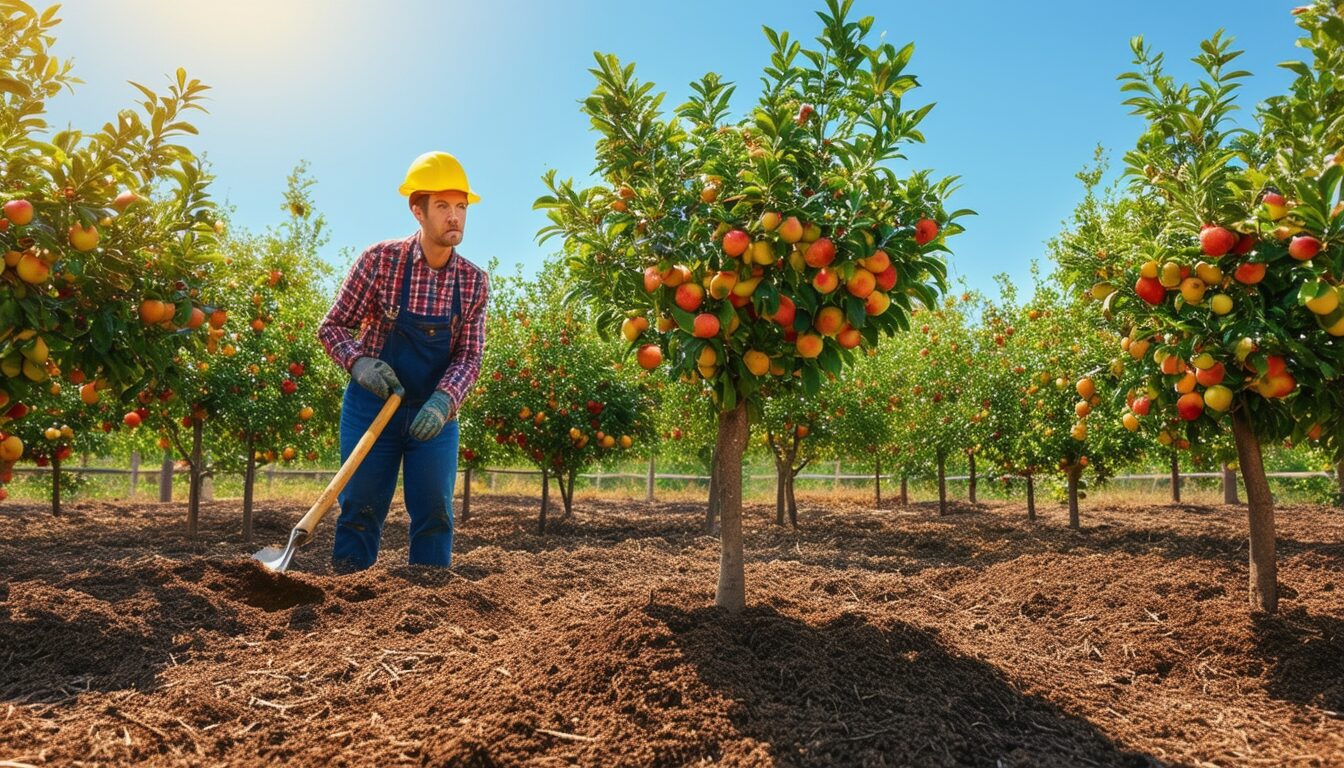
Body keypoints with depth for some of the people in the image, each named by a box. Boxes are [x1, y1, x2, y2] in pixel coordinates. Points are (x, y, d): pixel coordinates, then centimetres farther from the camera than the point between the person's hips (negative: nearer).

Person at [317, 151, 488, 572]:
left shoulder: (474, 280, -5)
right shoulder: (380, 260, -11)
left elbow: (469, 356, -6)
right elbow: (333, 326, -3)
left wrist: (443, 400, -24)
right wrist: (359, 363, -22)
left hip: (435, 414, 2)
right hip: (372, 403, -2)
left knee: (434, 513, 2)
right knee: (361, 510, 3)